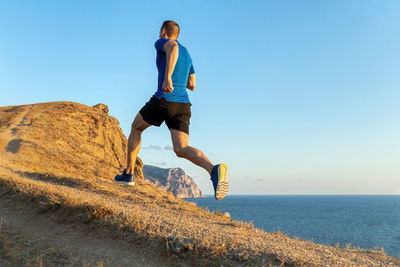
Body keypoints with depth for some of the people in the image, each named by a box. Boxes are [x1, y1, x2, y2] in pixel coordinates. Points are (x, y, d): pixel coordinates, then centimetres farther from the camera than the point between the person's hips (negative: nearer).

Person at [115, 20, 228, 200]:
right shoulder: (187, 54, 27)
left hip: (163, 100, -5)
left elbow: (173, 47, -20)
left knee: (136, 128, 21)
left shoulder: (162, 43, 6)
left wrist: (167, 76, -30)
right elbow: (192, 85, 26)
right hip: (183, 105, 6)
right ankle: (214, 170, -38)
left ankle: (128, 173, 23)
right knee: (181, 149, -9)